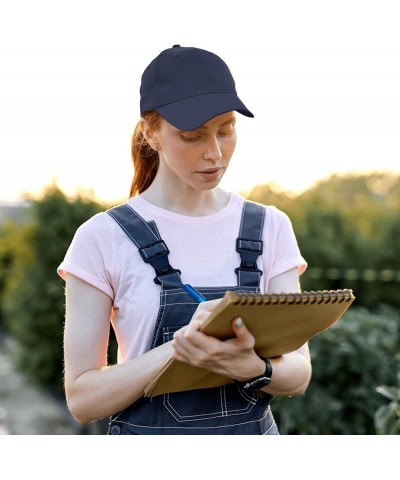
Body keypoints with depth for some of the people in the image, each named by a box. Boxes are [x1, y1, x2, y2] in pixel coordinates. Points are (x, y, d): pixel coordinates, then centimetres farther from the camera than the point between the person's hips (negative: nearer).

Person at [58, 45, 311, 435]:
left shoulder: (270, 228, 0)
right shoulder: (104, 238, -8)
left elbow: (299, 372, -4)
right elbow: (82, 396, -10)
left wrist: (250, 367, -25)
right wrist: (180, 345, -25)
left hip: (254, 429, 2)